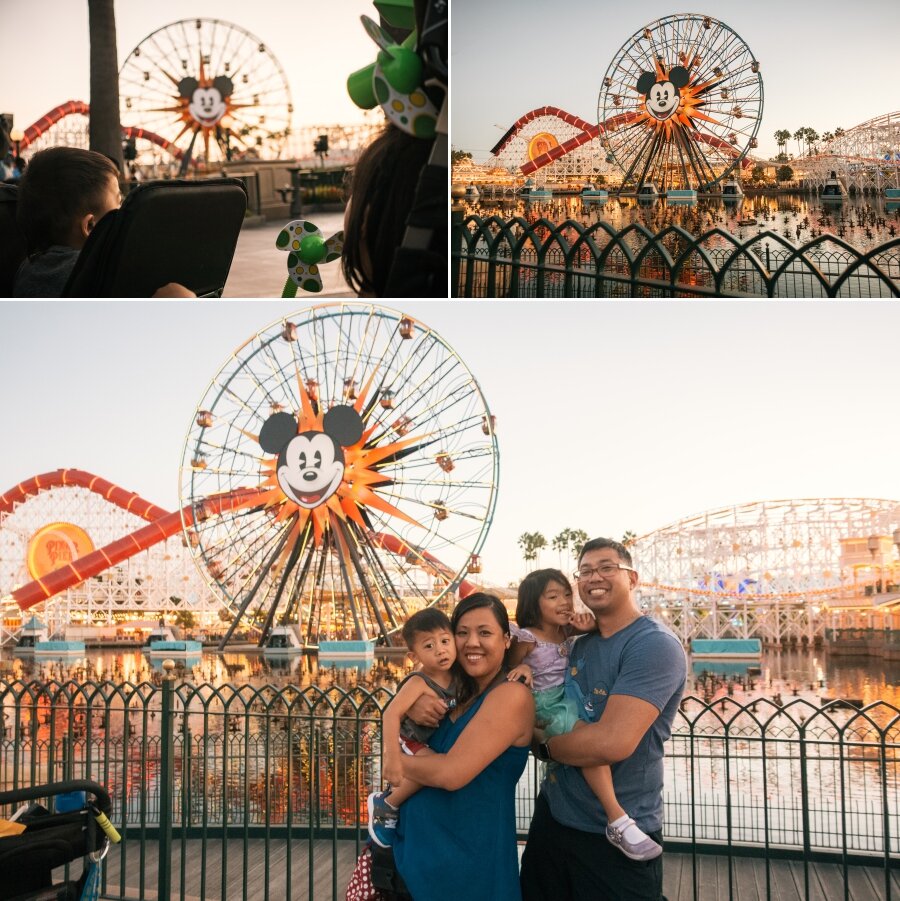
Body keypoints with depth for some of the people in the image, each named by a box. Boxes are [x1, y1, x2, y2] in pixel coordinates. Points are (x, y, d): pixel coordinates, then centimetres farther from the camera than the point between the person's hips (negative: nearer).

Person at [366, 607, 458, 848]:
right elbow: (391, 714, -36)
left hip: (438, 744, 8)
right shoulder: (419, 683, -26)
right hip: (410, 744, -8)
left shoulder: (456, 676, -9)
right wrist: (392, 757, -46)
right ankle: (386, 805, -8)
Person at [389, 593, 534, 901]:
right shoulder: (457, 692, 8)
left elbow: (452, 773, -25)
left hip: (468, 857, -7)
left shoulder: (511, 695, -17)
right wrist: (410, 709, -11)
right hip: (418, 843, 7)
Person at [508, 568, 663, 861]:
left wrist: (591, 626, -6)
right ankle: (618, 820, -36)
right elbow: (510, 668, 2)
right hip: (545, 706, -9)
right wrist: (522, 668, -20)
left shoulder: (568, 633, 9)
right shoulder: (526, 638, -8)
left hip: (570, 700, 9)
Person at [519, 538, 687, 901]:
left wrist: (544, 744, -10)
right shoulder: (577, 643, 8)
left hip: (616, 840, -7)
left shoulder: (655, 645, -18)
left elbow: (613, 743, -28)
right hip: (552, 816, 8)